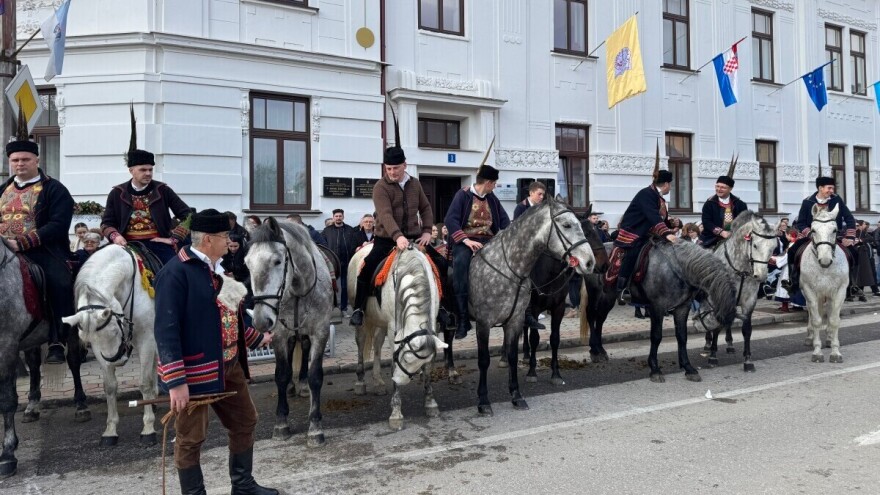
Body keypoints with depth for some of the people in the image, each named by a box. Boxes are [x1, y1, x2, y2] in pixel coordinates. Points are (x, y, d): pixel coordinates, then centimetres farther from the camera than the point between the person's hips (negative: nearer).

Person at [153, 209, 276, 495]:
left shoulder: (220, 267, 9)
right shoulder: (176, 273, -18)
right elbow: (166, 330, -23)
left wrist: (258, 338, 29)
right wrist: (176, 381, -26)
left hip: (229, 365, 9)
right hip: (196, 371, -9)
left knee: (245, 422, 19)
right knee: (191, 438, 7)